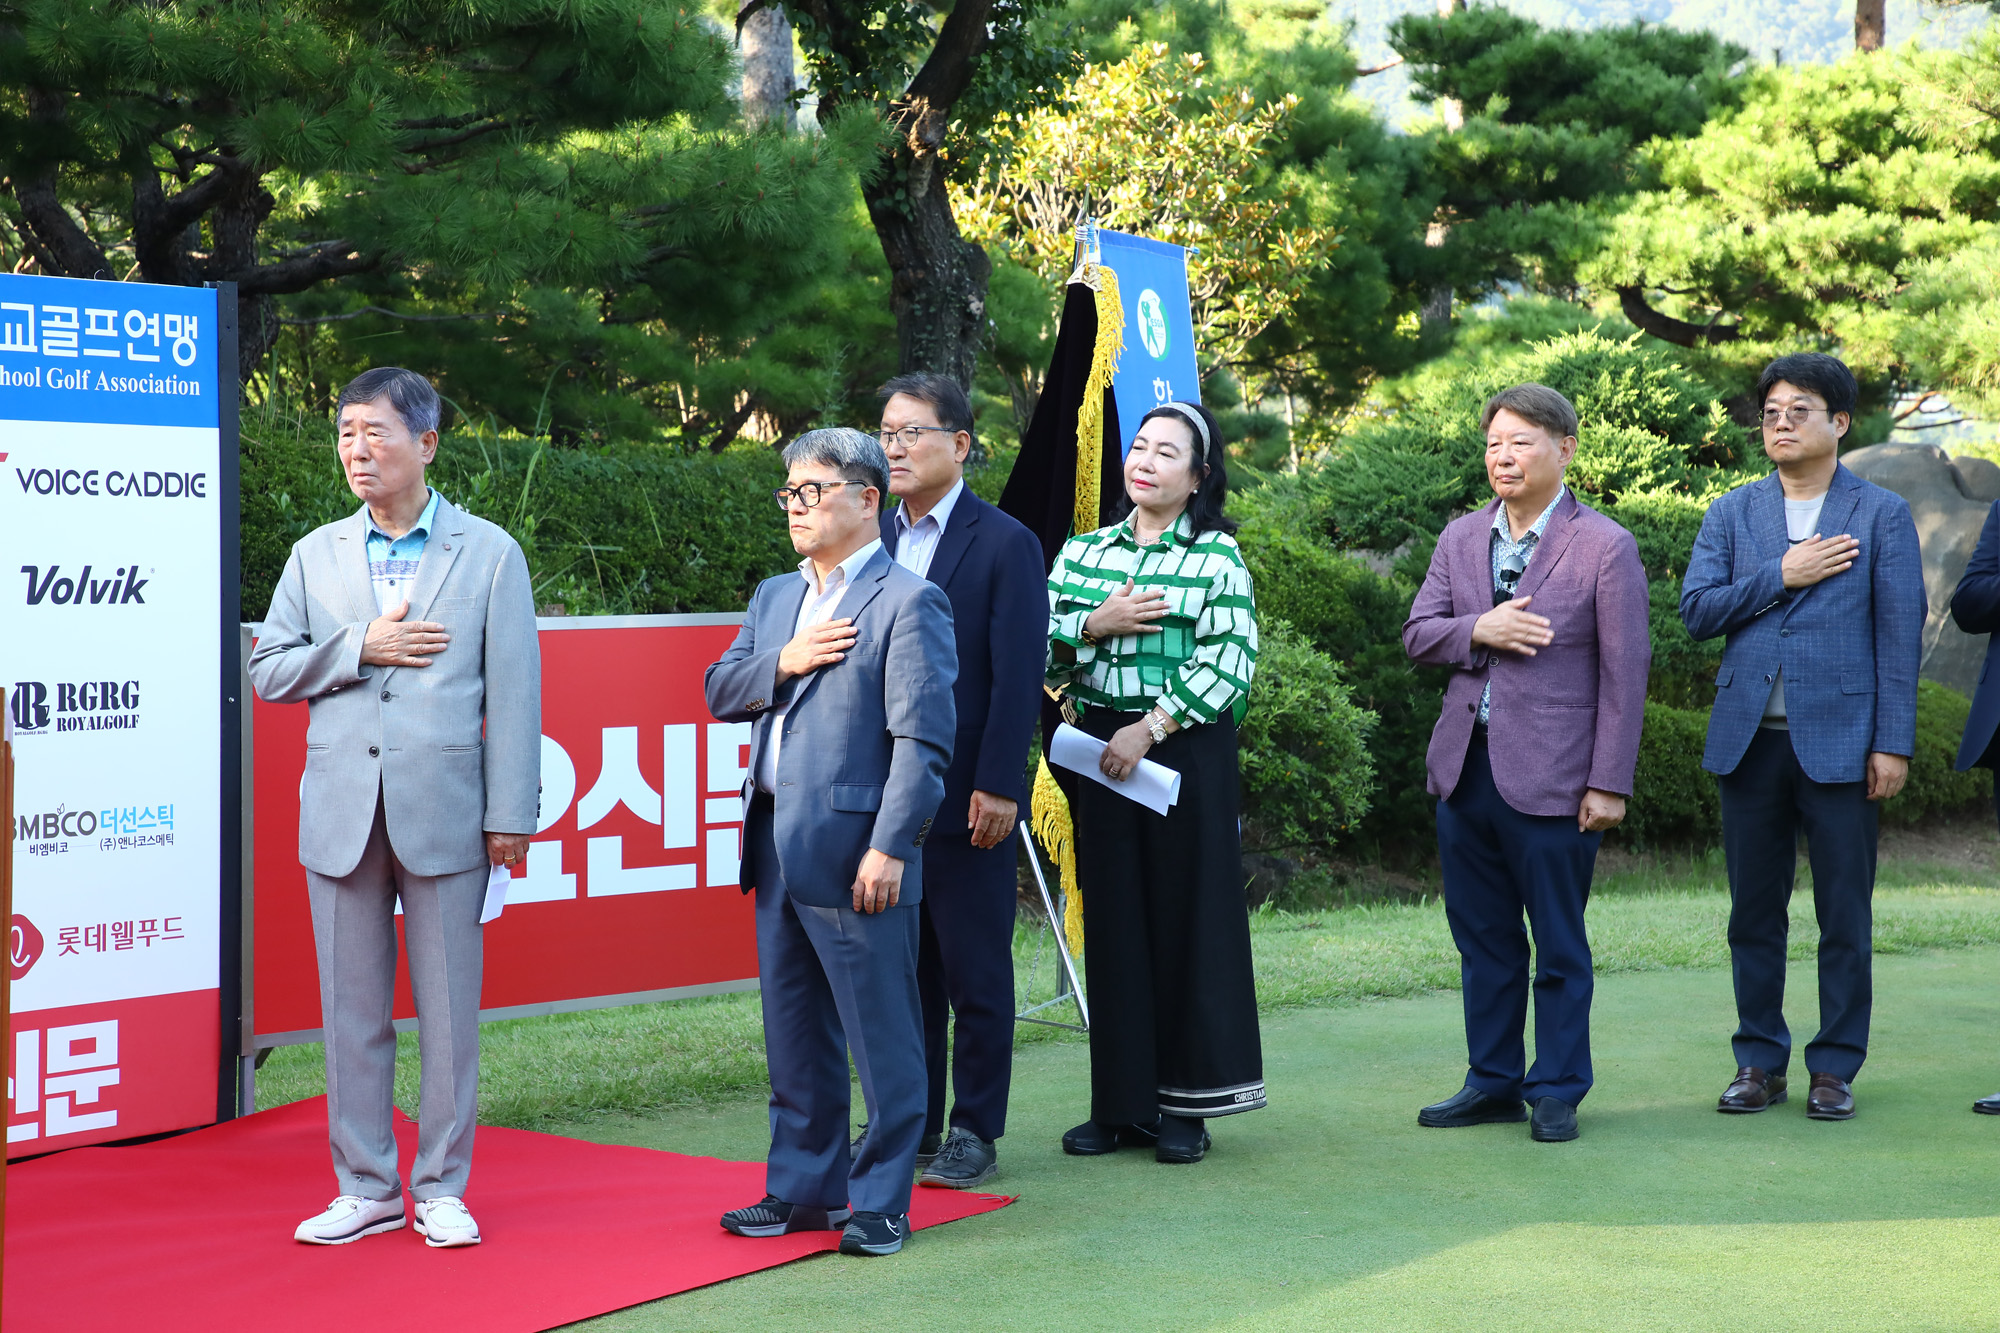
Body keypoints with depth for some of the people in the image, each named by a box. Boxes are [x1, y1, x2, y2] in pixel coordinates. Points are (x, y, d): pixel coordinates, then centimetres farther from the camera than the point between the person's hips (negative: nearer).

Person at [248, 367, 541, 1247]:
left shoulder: (489, 553, 3)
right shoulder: (317, 554, 11)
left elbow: (514, 690, -1)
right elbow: (268, 670, 8)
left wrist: (511, 814, -7)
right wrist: (360, 649, -8)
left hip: (443, 811, -3)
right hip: (342, 812, 3)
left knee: (448, 1011, 2)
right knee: (351, 1011, 7)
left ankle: (441, 1189, 13)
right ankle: (364, 1189, 17)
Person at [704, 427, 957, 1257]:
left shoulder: (908, 602, -7)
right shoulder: (774, 597, 18)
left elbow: (922, 738, -13)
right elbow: (718, 692, 14)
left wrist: (890, 847, -19)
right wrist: (781, 662, -6)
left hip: (854, 854, -8)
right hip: (777, 848, 8)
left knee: (882, 1039, 0)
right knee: (794, 1035, 14)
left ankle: (881, 1201, 7)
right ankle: (804, 1187, 24)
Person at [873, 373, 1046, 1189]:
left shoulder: (1004, 544, -5)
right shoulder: (873, 540, 11)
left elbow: (1019, 674, -9)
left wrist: (996, 785, -15)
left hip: (965, 799, -5)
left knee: (975, 970, 3)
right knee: (901, 965, 11)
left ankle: (975, 1132, 10)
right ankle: (910, 1123, 20)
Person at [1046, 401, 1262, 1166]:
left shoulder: (1217, 555, -2)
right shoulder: (1083, 552, 11)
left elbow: (1231, 661, -10)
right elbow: (1037, 647, 7)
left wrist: (1150, 729, -15)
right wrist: (1094, 625, -11)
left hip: (1186, 752, -4)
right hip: (1100, 750, 4)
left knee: (1187, 916, 1)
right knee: (1113, 921, 5)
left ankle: (1185, 1104, 10)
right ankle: (1122, 1103, 13)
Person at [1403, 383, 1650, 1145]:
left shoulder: (1605, 547, -5)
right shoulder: (1460, 538, 12)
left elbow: (1624, 673, -7)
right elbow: (1417, 634, 9)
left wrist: (1609, 784, -11)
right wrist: (1479, 630, -12)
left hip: (1550, 777, -5)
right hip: (1465, 767, 5)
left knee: (1558, 946, 3)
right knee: (1482, 939, 12)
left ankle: (1557, 1091, 14)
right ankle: (1493, 1082, 23)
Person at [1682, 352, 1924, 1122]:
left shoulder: (1882, 515, 4)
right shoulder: (1732, 513, 12)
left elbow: (1900, 634, 0)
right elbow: (1696, 609, 2)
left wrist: (1893, 744, -7)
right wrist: (1781, 576, -9)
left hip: (1838, 740, -3)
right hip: (1750, 740, 3)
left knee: (1844, 917, 1)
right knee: (1754, 914, 7)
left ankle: (1835, 1068, 11)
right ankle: (1759, 1063, 17)